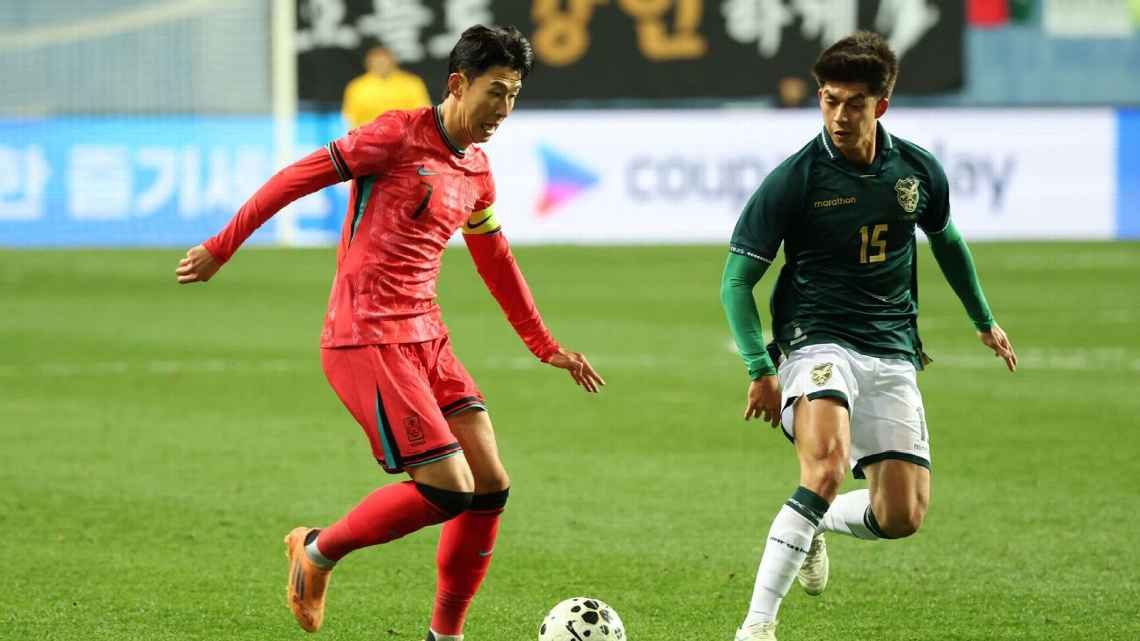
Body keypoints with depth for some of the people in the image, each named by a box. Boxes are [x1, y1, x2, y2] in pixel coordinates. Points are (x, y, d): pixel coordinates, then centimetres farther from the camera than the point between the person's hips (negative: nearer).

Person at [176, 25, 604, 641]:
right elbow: (296, 178, -7)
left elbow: (497, 263, 28)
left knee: (490, 486, 1)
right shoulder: (399, 136, -10)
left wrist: (546, 347, 30)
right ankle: (318, 551, 7)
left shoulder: (477, 173, 14)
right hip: (365, 340, -8)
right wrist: (221, 248, -5)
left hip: (425, 337, 8)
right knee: (448, 488, -15)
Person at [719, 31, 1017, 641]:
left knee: (902, 515, -5)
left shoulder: (918, 170, 2)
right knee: (826, 467, -32)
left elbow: (946, 239, 24)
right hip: (817, 341, -4)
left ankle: (813, 524, 29)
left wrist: (984, 320, 33)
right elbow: (737, 280, -5)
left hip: (892, 355, 4)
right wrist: (759, 370, -15)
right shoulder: (794, 179, -11)